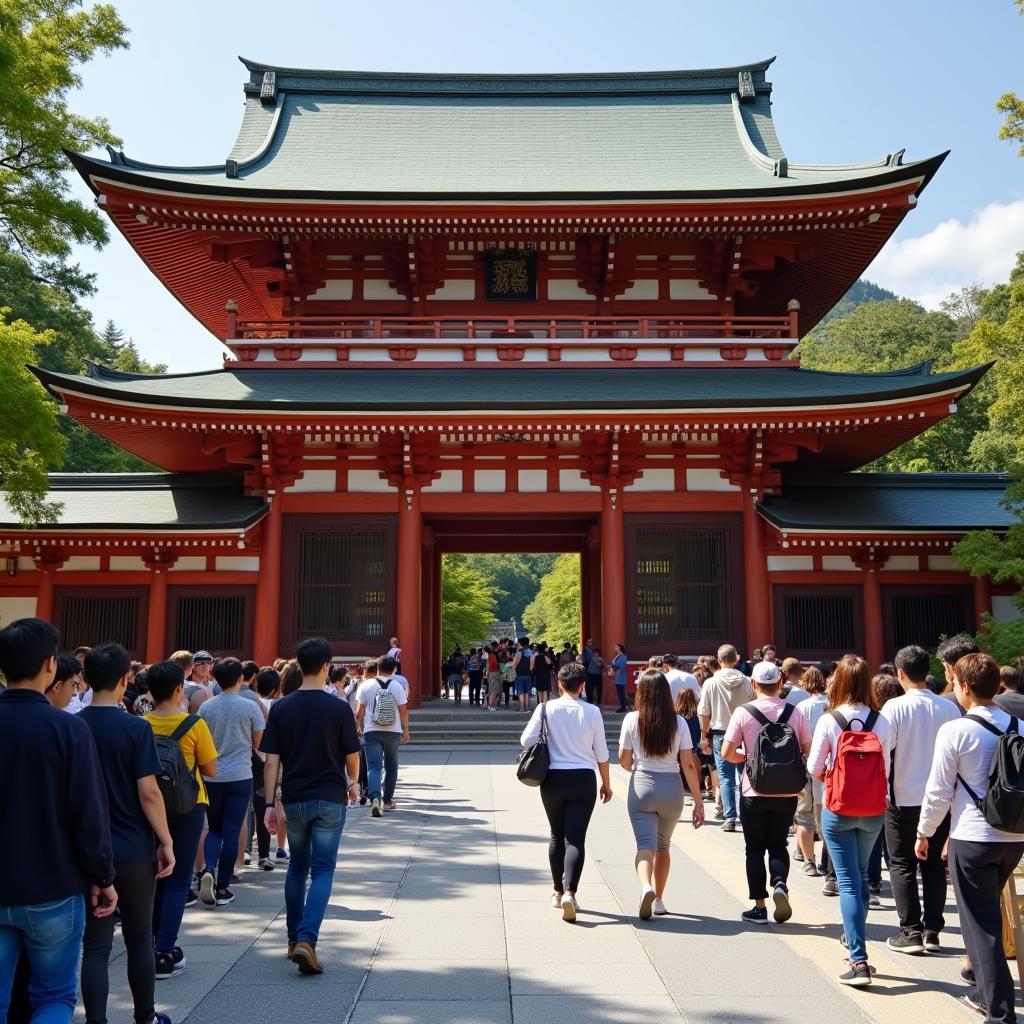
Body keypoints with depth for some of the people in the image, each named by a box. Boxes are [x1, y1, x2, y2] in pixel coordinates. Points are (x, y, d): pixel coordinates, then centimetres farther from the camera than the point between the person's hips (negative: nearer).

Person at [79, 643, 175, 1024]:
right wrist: (166, 841, -6)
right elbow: (148, 792, -15)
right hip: (134, 850, -2)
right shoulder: (136, 728, -13)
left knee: (95, 946, 6)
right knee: (139, 938, 15)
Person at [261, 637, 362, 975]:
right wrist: (352, 783, 17)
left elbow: (271, 760, -5)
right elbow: (352, 756, -2)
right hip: (330, 798, -3)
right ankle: (306, 940, -13)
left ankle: (294, 938, 27)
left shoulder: (281, 708, -3)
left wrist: (270, 803, -1)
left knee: (297, 867, 19)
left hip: (294, 799, 3)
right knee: (323, 871, 2)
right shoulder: (339, 708, -10)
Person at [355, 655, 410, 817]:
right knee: (390, 766, 16)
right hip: (393, 732, 1)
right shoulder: (397, 687, -2)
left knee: (373, 766, -3)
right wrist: (406, 730, 11)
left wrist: (361, 729, 14)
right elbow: (403, 711, -1)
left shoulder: (366, 686, -2)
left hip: (372, 731, -1)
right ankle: (387, 800, 22)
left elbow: (359, 713, 0)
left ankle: (375, 797, -24)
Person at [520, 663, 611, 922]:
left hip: (553, 779, 1)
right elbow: (601, 753, 1)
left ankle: (558, 892, 26)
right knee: (576, 838, 0)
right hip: (583, 779, -1)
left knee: (557, 835, 17)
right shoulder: (592, 711, -3)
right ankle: (569, 892, -16)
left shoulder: (546, 708, -4)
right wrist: (606, 783, 13)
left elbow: (526, 740, -8)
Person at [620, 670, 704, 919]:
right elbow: (688, 764, -4)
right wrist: (698, 801, 0)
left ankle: (646, 887, -30)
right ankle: (658, 900, 28)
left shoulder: (632, 720, -4)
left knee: (645, 844, -3)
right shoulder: (679, 723, -2)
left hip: (641, 787, -2)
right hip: (672, 788, 2)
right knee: (663, 846, 19)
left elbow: (624, 760, 0)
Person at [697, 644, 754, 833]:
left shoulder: (710, 683, -7)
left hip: (720, 734, -1)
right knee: (743, 775, 11)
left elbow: (704, 713, -3)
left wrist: (704, 736, 7)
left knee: (726, 778, 5)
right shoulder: (747, 683, -5)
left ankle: (729, 818, 4)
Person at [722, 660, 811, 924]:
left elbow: (727, 753, -12)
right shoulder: (794, 712, -2)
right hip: (787, 791, 2)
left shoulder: (743, 712, -9)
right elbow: (808, 751, 3)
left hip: (754, 791, -2)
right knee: (778, 844, 17)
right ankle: (780, 884, -8)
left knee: (755, 848, 10)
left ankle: (759, 908, 13)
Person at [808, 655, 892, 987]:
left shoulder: (829, 721, -13)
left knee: (848, 881, 1)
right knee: (861, 877, 21)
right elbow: (886, 769, -1)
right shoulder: (880, 722, -6)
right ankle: (855, 942, 34)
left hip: (838, 810, -3)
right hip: (873, 811, 3)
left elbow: (813, 768, -8)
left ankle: (858, 961, -6)